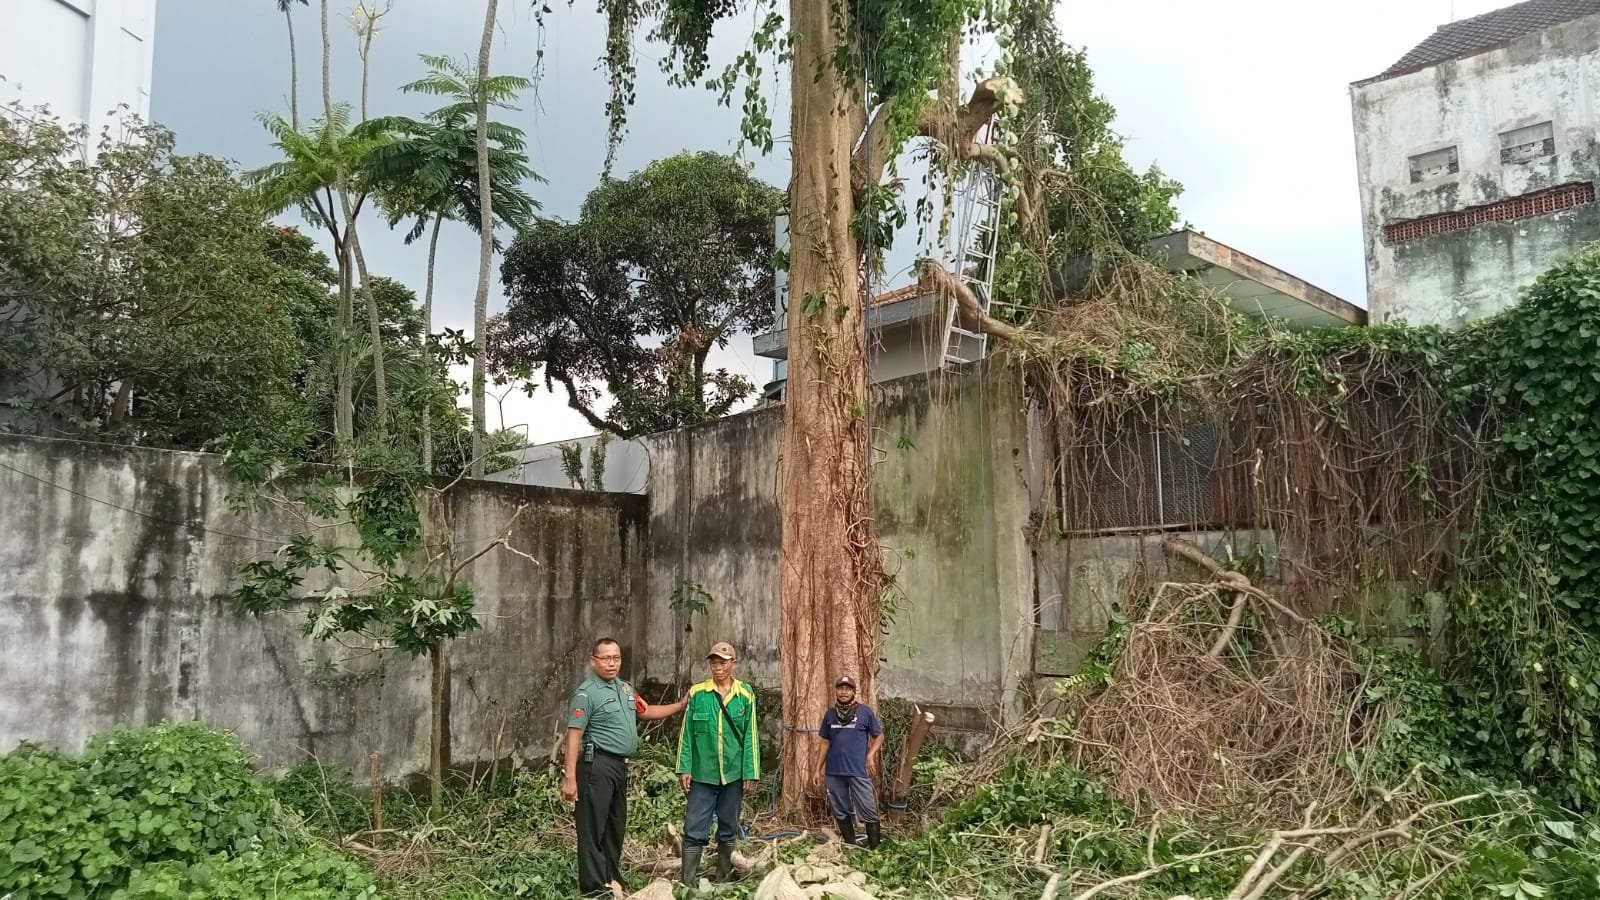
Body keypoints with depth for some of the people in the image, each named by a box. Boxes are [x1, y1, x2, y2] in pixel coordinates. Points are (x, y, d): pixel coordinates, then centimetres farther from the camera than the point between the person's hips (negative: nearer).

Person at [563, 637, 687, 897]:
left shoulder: (625, 688, 13)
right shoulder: (586, 693, -13)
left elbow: (645, 711, 27)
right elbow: (574, 736, -18)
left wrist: (680, 706, 23)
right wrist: (570, 777, -24)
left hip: (619, 765, 9)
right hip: (597, 765, -9)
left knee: (616, 825, 17)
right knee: (593, 826, -5)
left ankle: (612, 878, 29)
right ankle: (593, 885, 0)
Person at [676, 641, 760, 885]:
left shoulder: (745, 694, 1)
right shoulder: (697, 693, -1)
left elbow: (750, 735, 1)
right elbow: (686, 733, 0)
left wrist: (751, 772, -2)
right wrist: (684, 768, -5)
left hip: (734, 773, 1)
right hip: (702, 773, -1)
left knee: (728, 829, 12)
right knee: (695, 829, -2)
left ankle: (724, 879, 25)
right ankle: (688, 882, 5)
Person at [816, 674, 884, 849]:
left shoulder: (865, 712, -1)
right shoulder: (829, 714, 10)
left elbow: (879, 736, 3)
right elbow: (825, 743, 15)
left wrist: (870, 756, -12)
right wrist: (818, 768, 11)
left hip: (858, 771, -4)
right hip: (833, 771, 4)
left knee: (868, 810, -5)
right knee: (840, 811, 10)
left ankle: (874, 847, 2)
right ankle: (850, 845, 22)